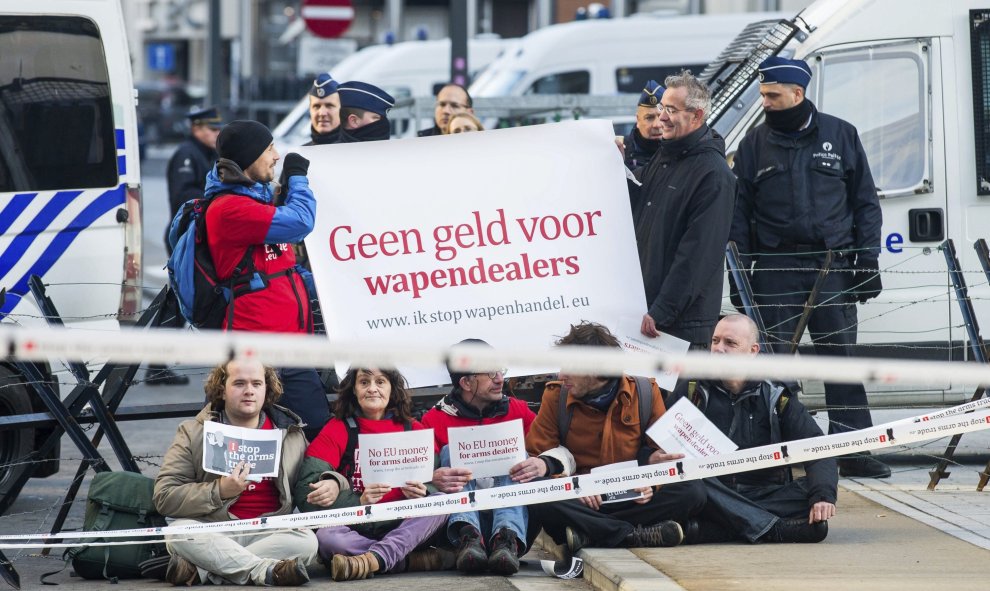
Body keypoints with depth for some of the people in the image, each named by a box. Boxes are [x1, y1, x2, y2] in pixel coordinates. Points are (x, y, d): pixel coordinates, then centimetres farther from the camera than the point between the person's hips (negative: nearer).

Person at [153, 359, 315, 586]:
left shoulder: (292, 434, 10)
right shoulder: (193, 433, 3)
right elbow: (164, 497, -6)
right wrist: (219, 492, -19)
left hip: (268, 534, 2)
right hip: (213, 536, -2)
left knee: (306, 540, -29)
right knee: (179, 532, -32)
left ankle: (201, 571, -29)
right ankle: (268, 570, -36)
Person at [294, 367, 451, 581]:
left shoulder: (412, 429, 12)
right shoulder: (337, 429, 6)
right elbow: (306, 492, -7)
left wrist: (421, 491, -22)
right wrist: (359, 502, -22)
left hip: (402, 530, 2)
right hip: (357, 529, -2)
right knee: (326, 535, -33)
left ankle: (373, 558, -39)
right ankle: (418, 560, -31)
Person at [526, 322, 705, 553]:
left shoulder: (645, 393, 3)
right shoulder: (556, 396, 2)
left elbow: (662, 452, 9)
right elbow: (538, 455, 1)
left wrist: (650, 481, -13)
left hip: (632, 499, 1)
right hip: (580, 502, -1)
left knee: (692, 492, -26)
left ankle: (588, 534, -32)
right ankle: (636, 535, -36)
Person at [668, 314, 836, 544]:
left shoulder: (775, 398, 10)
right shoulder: (691, 391, 10)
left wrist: (823, 494, -21)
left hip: (766, 496, 2)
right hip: (712, 499, -1)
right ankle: (772, 529, -38)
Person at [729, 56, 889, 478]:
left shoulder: (840, 136, 7)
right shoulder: (755, 144, 9)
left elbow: (866, 202, 10)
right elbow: (739, 212, 10)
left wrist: (867, 260, 2)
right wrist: (739, 272, 2)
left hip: (833, 267, 0)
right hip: (775, 268, 0)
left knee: (842, 357, -1)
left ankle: (853, 450, 2)